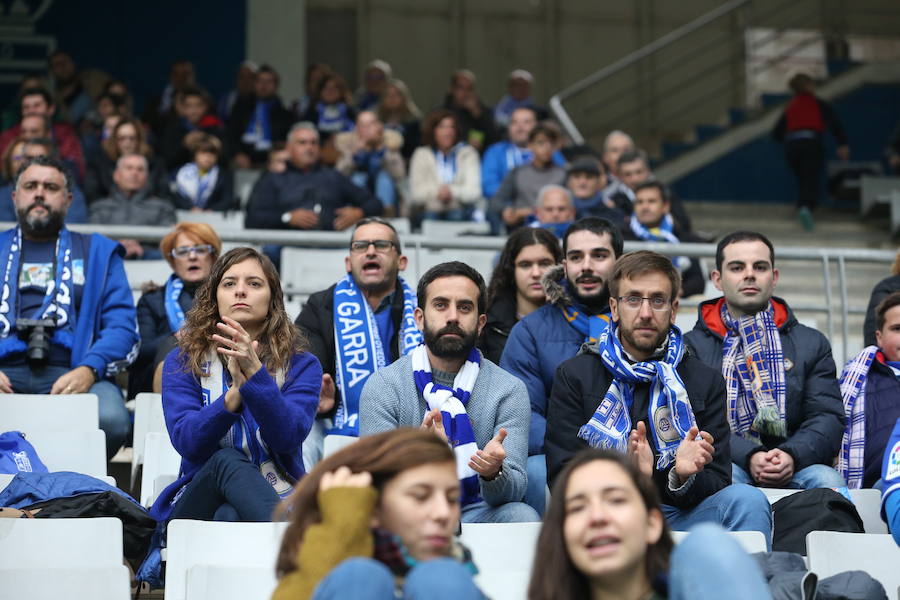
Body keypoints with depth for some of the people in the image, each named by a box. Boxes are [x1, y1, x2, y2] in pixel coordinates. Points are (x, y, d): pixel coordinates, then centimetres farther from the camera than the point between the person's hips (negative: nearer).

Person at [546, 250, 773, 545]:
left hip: (680, 517, 1)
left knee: (748, 499, -27)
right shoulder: (574, 376, 8)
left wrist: (686, 477, -17)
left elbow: (718, 485, 8)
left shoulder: (706, 382, 13)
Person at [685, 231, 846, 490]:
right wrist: (748, 457, -20)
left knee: (828, 480, -32)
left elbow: (828, 418, 9)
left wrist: (793, 455, -14)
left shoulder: (812, 343, 20)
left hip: (794, 470, 2)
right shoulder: (692, 345, 12)